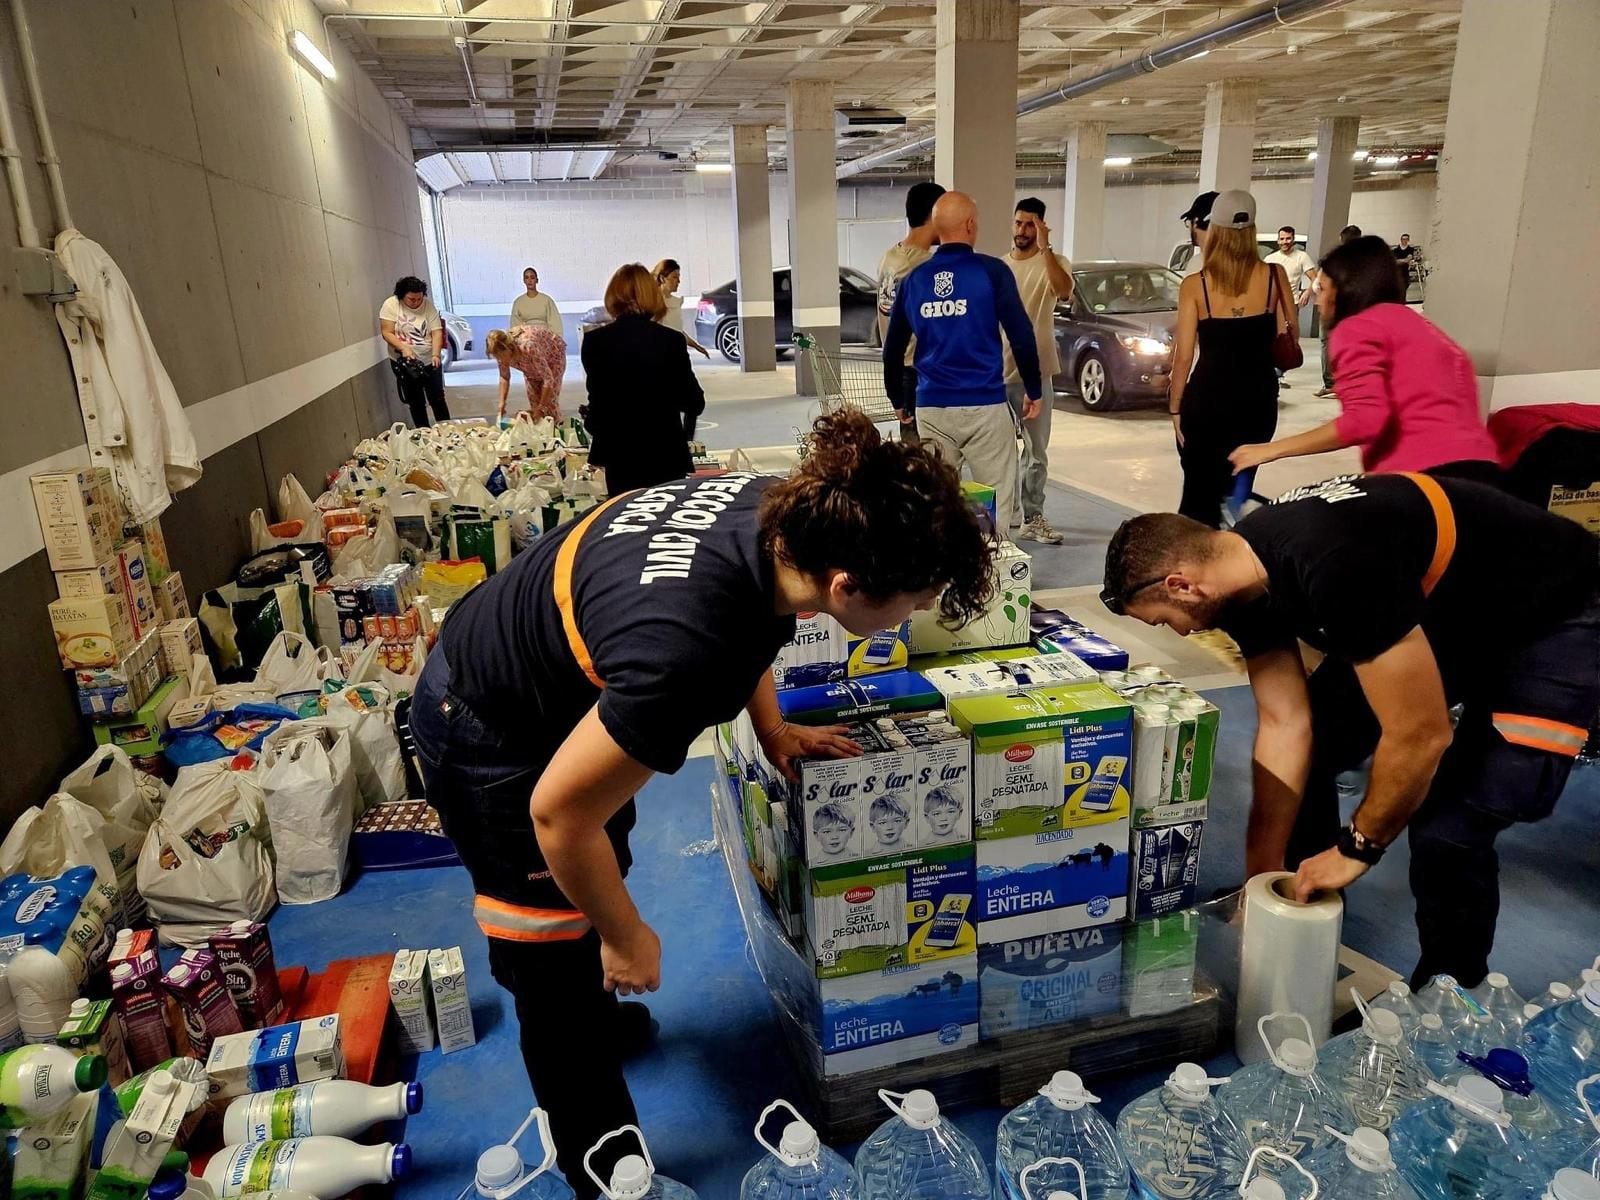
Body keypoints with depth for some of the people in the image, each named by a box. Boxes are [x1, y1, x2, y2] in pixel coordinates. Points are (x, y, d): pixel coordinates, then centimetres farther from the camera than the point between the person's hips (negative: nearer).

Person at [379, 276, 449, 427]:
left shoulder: (428, 305, -6)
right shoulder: (390, 305, -10)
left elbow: (437, 332, -9)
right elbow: (387, 333, -12)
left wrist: (436, 354, -24)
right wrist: (403, 348, -27)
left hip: (430, 362, 1)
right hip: (405, 363, -1)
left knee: (438, 399, 8)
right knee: (416, 403, 9)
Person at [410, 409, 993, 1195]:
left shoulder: (785, 512, -21)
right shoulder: (684, 650, -45)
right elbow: (559, 813, -30)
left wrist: (771, 727, -2)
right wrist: (627, 939, -14)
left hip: (544, 677, 9)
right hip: (488, 735, -8)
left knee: (600, 874, 29)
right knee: (561, 961, 6)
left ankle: (600, 1017, 58)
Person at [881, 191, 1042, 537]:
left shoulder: (913, 279, 8)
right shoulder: (991, 271, -4)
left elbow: (892, 350, 12)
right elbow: (1022, 336, -6)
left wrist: (897, 400, 25)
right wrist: (1033, 391, 6)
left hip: (931, 409, 4)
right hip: (985, 406, -4)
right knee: (995, 501, 4)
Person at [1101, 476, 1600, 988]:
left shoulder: (1336, 567, -38)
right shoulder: (1242, 570, -11)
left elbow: (1420, 736, -32)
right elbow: (1285, 725, -8)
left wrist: (1357, 847, -15)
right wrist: (1261, 877, -6)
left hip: (1558, 619, -8)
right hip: (1445, 613, 8)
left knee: (1446, 828, -19)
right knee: (1308, 746, 5)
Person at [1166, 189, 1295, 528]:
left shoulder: (1194, 285, -8)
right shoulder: (1274, 276, -2)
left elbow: (1184, 356, -8)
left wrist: (1175, 407, 1)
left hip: (1209, 397, -2)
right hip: (1259, 397, 3)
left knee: (1200, 491, 8)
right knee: (1237, 487, 17)